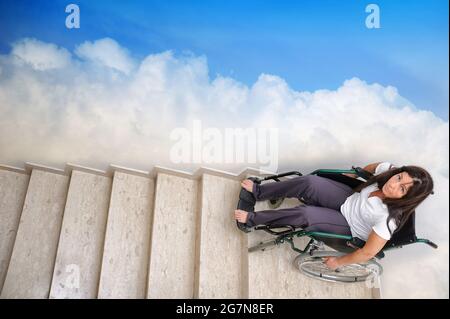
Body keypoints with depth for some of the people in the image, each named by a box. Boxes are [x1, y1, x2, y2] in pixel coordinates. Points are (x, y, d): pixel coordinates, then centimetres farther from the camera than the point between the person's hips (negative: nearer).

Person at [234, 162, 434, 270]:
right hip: (350, 199, 6)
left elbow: (368, 252, -26)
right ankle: (259, 191, 1)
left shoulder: (389, 218, -35)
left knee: (304, 215, -28)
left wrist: (338, 262, -15)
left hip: (350, 230, -6)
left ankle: (253, 219, -7)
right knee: (309, 182, -18)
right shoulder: (387, 170, -20)